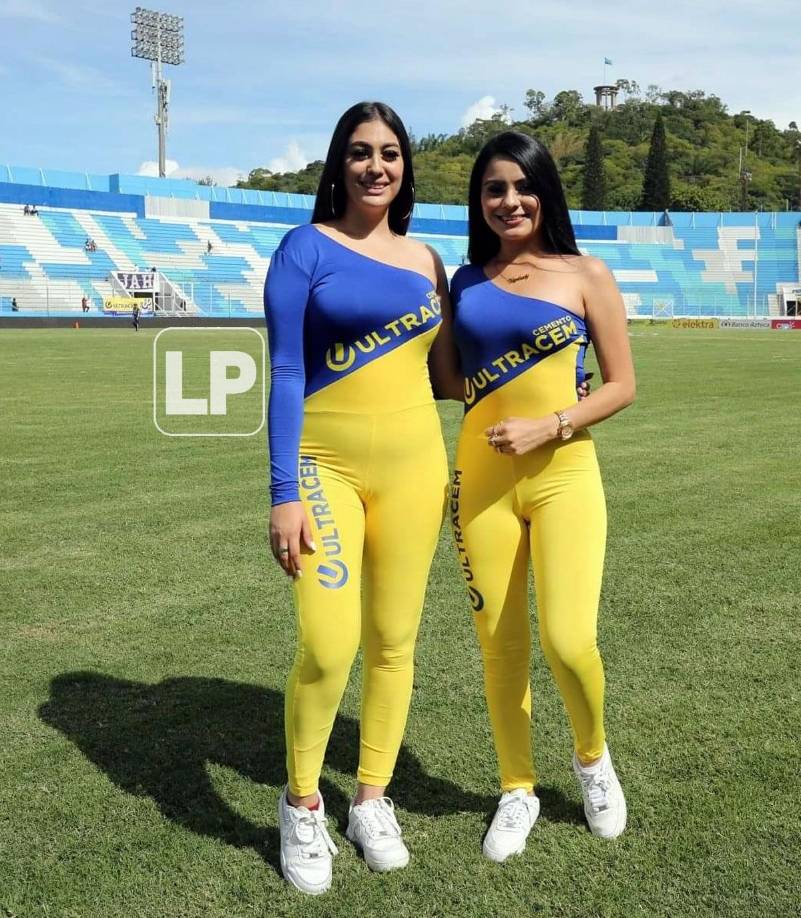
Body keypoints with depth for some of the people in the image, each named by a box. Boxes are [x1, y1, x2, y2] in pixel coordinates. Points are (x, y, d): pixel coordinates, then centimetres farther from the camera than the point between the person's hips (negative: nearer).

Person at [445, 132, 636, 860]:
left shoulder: (584, 274, -1)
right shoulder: (465, 280, 8)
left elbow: (621, 386, -2)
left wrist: (548, 427, -13)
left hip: (564, 473, -3)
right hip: (482, 477, 3)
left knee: (568, 640, -11)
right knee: (499, 642, 6)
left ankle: (593, 758, 22)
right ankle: (518, 790, 26)